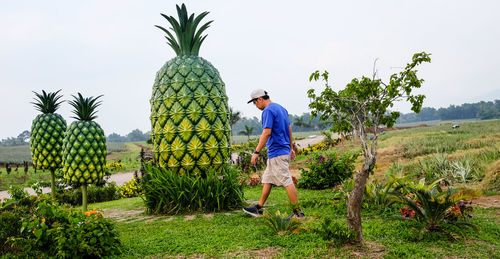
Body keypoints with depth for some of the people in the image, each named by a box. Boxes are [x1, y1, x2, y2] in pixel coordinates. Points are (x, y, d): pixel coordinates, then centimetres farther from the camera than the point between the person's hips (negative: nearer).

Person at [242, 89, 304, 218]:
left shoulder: (268, 110, -13)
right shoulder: (281, 108, 17)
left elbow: (266, 132, -22)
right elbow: (289, 129, 21)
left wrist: (256, 152, -20)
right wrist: (291, 148, 25)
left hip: (277, 152, -10)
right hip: (284, 150, 10)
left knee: (287, 182, -5)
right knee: (267, 180, 14)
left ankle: (298, 212, 0)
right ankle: (259, 208, 21)